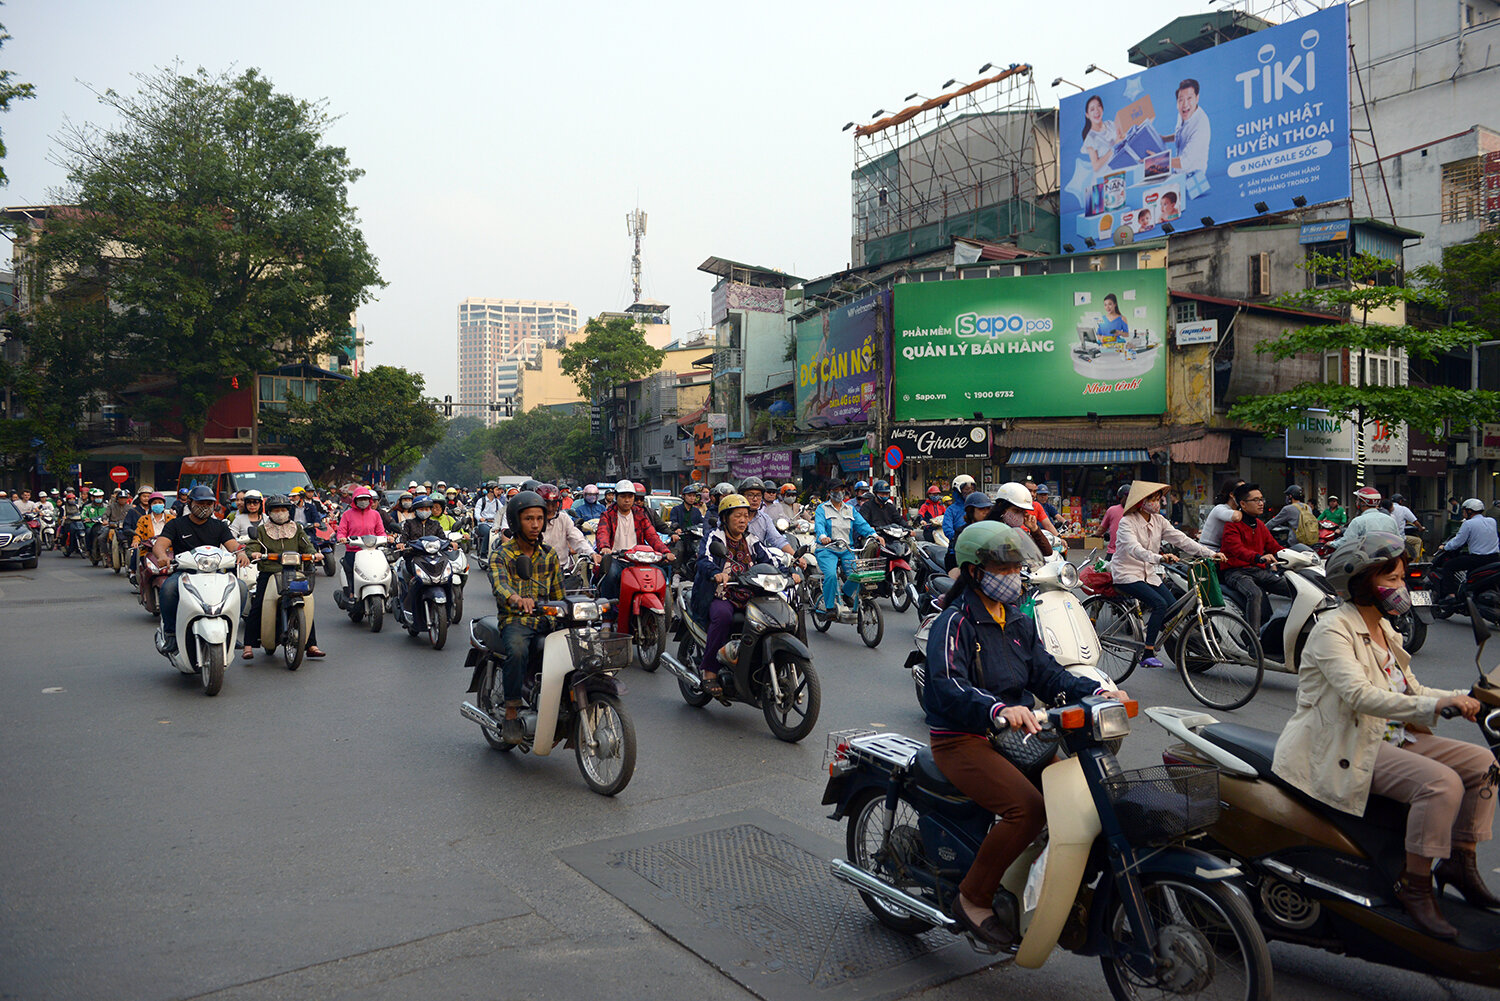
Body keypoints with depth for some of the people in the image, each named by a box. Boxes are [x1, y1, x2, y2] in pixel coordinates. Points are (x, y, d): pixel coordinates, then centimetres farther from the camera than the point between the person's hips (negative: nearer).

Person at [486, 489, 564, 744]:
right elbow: (499, 584, -21)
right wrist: (515, 598, -44)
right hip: (514, 620, -4)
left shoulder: (550, 555, 16)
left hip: (545, 621, 4)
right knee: (517, 650, -37)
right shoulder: (500, 554, 0)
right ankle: (511, 715, -25)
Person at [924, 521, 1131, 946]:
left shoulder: (1018, 621, 14)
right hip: (961, 740, -8)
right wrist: (999, 709, -46)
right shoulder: (955, 622, -13)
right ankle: (973, 899, -11)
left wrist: (1096, 692, -9)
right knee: (1028, 807, -27)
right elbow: (949, 686, -28)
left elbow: (1046, 672, 9)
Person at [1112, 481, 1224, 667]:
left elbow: (1181, 539, -3)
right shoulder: (1127, 522, -15)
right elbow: (1135, 550, -32)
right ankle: (1147, 654, -20)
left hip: (1149, 574, 7)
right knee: (1160, 604, -25)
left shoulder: (1159, 521, 6)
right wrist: (1160, 558, -49)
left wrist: (1210, 553, -15)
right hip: (1127, 575, -7)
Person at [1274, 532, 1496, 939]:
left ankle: (1459, 862, 11)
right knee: (1442, 782, -26)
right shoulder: (1334, 630, -15)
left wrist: (1459, 698, -2)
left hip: (1391, 737, 9)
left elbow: (1411, 690, 16)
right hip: (1347, 749, -9)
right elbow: (1359, 695, -28)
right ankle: (1415, 885, -13)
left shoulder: (1384, 630, 15)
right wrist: (1433, 705, -35)